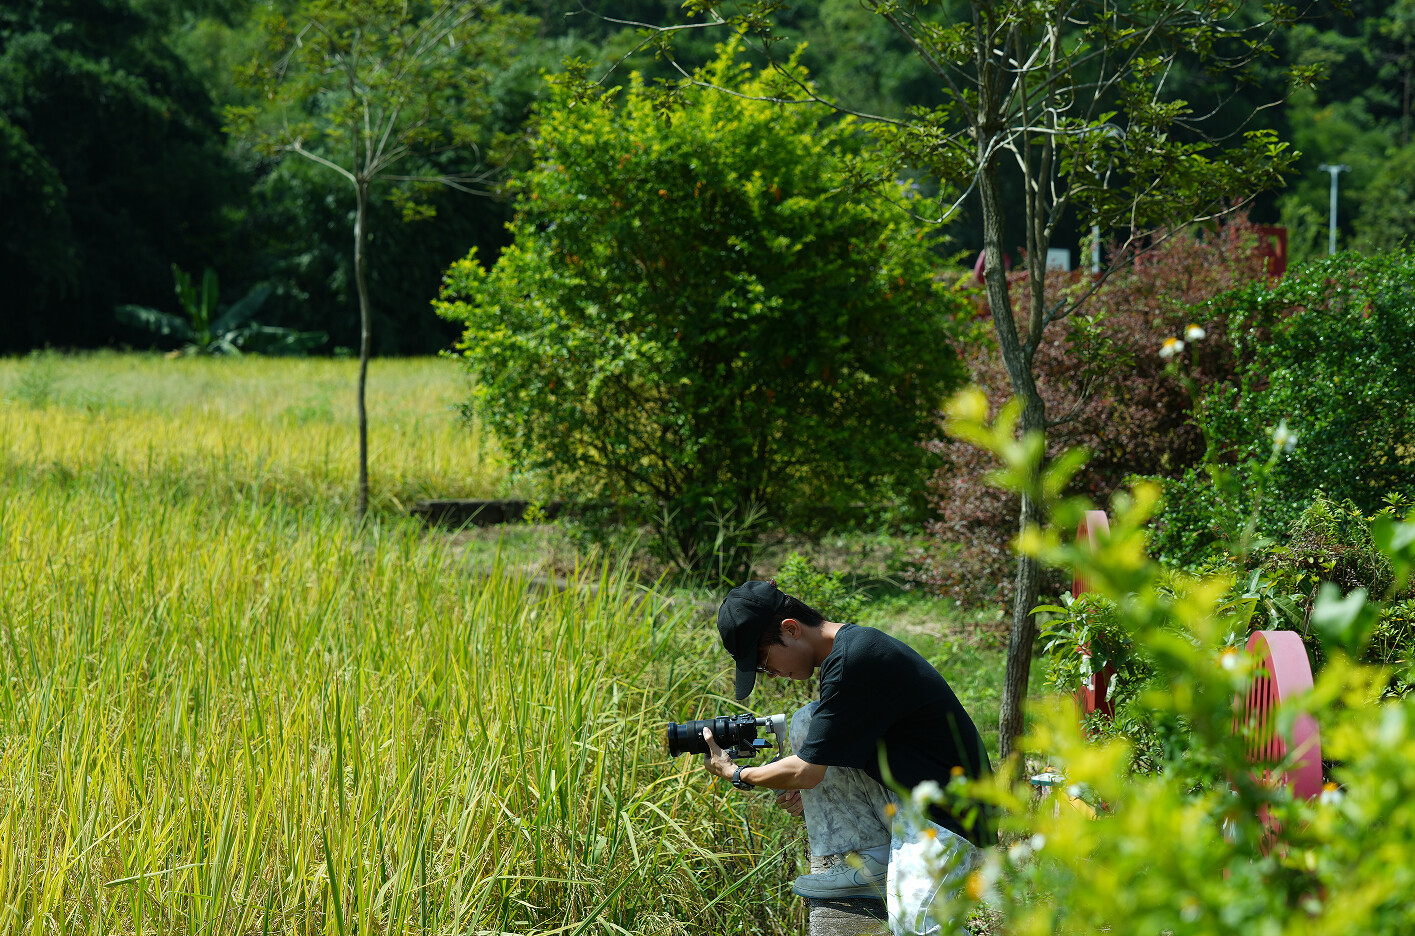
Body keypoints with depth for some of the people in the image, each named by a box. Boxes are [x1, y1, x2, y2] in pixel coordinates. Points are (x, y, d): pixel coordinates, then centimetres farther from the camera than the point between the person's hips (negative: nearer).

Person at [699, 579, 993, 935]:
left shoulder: (851, 662, -21)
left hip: (953, 819, -10)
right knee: (807, 724, 4)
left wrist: (735, 774, 1)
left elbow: (807, 772, -15)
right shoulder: (853, 642, 10)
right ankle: (871, 862, 2)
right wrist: (807, 789, 5)